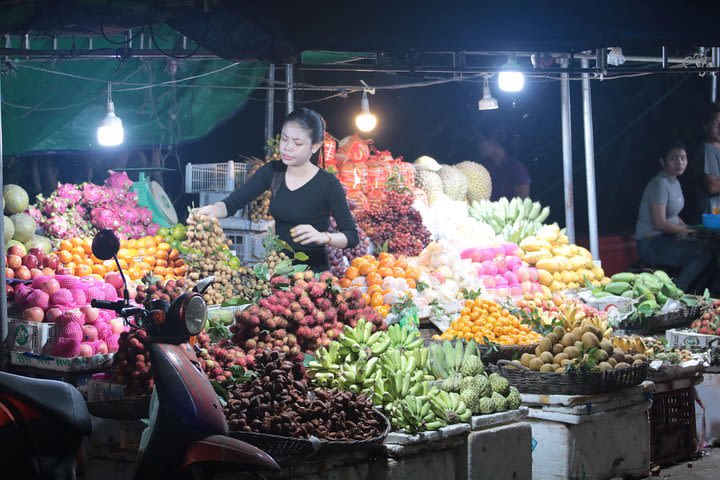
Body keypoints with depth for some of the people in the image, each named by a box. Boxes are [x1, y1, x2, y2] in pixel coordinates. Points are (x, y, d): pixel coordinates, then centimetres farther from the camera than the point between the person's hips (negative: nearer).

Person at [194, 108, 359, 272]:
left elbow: (352, 236, -7)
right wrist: (210, 211, -23)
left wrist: (322, 237, -26)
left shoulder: (328, 184, -11)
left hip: (313, 271, -4)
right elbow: (233, 202, -1)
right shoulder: (272, 172, 2)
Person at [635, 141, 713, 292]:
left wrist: (688, 229, 5)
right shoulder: (660, 184, -15)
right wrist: (689, 230, -9)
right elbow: (660, 223, -19)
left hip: (666, 240, 9)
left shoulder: (675, 183, 16)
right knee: (704, 254, -23)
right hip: (651, 244, -9)